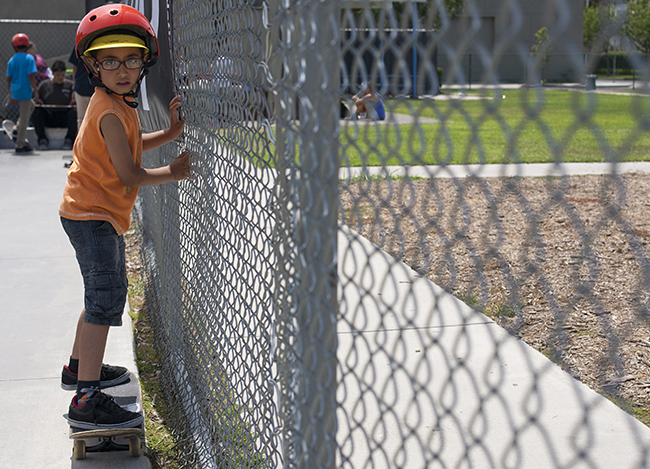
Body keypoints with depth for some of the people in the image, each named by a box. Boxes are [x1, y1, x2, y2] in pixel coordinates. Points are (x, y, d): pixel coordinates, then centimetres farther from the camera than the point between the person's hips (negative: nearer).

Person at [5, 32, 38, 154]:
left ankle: (17, 130, 19)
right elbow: (31, 76, -16)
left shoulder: (11, 61, 6)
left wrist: (11, 95, 15)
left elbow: (8, 79, 8)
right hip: (25, 92, -6)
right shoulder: (29, 59, -8)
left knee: (30, 106, 31)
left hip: (15, 92, 6)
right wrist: (35, 90, -7)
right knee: (24, 118, 0)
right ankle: (20, 146, 2)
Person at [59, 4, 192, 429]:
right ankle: (87, 400, -19)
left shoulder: (117, 104, 9)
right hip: (92, 215, -11)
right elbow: (130, 175, -20)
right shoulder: (111, 112, -21)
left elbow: (128, 146, 22)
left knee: (106, 294, 23)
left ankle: (80, 367, 40)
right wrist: (172, 173, -6)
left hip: (102, 216, 11)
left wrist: (170, 133, 9)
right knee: (105, 299, -16)